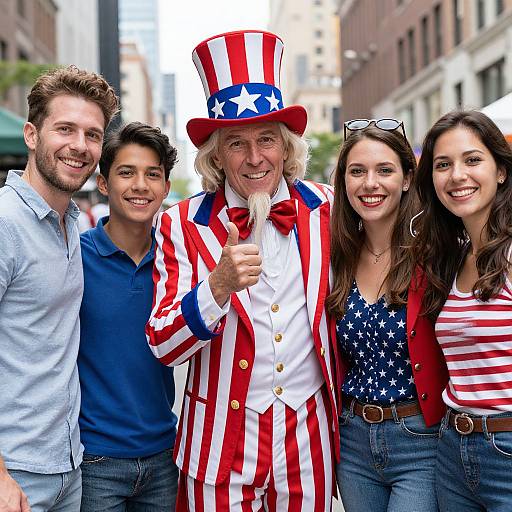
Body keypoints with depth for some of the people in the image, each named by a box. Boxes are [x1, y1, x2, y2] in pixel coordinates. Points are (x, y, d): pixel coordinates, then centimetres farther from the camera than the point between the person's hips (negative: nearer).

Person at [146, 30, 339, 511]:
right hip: (223, 441, -2)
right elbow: (163, 346, -12)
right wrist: (219, 285, -28)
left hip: (309, 435, 2)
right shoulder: (182, 226, -7)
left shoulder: (325, 209, -1)